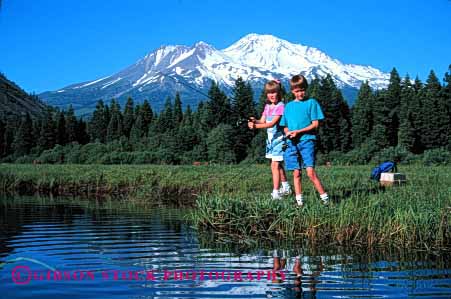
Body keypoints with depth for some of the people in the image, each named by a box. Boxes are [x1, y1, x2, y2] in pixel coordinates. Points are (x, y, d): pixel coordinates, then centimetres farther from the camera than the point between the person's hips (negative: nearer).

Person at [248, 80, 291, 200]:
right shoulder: (267, 106, 10)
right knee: (278, 164, 20)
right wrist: (254, 121, -20)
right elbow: (262, 121, 3)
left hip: (279, 139, -9)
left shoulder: (280, 106, -15)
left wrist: (255, 126, -32)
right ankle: (286, 188, 36)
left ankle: (276, 193, -15)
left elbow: (272, 123, -24)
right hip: (271, 139, 9)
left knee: (275, 165, -14)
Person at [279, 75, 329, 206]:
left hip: (307, 140, -4)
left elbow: (315, 124, -2)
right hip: (292, 143, 4)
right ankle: (299, 201, 8)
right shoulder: (289, 106, 16)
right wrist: (288, 133, -4)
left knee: (310, 172, -15)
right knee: (296, 173, 4)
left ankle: (325, 198, -7)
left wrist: (298, 132, -12)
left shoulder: (311, 103, 3)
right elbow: (285, 126, 19)